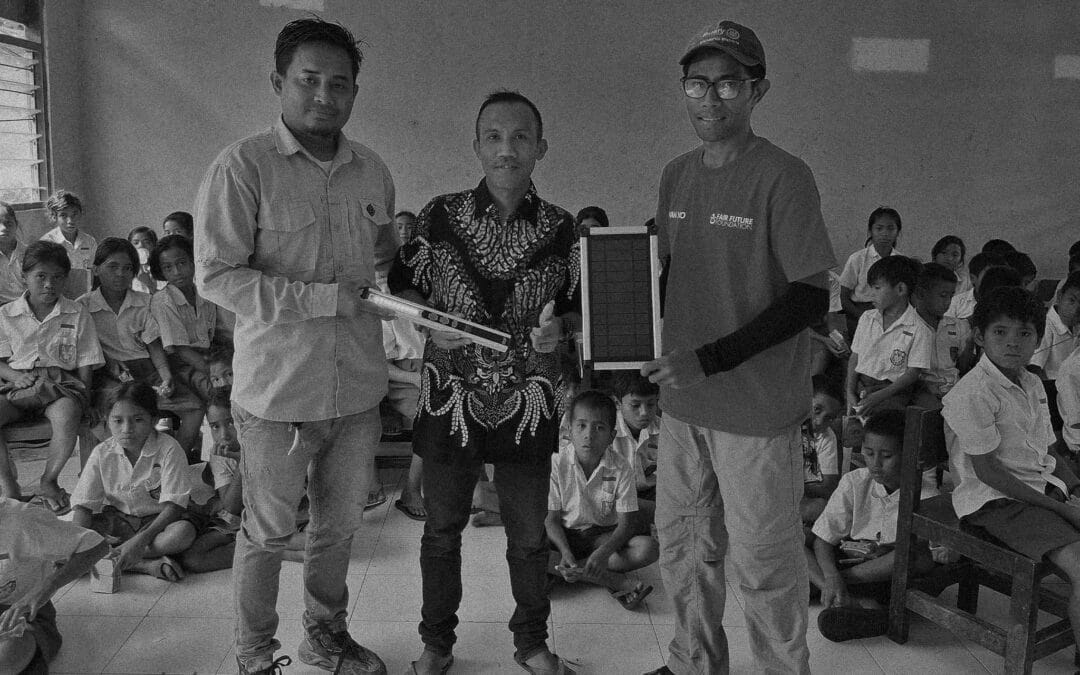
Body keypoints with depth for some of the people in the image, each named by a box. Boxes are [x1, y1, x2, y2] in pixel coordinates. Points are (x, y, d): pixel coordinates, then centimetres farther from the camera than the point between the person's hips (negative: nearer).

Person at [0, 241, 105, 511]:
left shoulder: (78, 314, 6)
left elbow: (85, 367, 6)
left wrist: (82, 396, -6)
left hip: (62, 385, -2)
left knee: (66, 415, -35)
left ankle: (49, 481, -16)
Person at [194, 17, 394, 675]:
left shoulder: (373, 170, 8)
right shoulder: (242, 166, -11)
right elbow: (216, 275, -16)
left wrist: (390, 258, -2)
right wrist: (326, 298, -20)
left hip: (358, 387, 5)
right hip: (278, 390, -5)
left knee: (340, 525, 19)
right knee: (267, 533, 9)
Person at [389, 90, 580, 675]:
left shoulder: (560, 229, -2)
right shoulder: (441, 215, -5)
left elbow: (578, 306, 8)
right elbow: (403, 286, 4)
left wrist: (558, 327, -13)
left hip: (528, 402, 1)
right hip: (450, 399, 0)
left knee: (529, 534, 12)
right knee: (442, 528, 13)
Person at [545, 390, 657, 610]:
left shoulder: (621, 468, -13)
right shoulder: (557, 463, -13)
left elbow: (626, 523, -12)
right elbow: (551, 518, -10)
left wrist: (604, 552, -31)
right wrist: (565, 551, -28)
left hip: (604, 535, 1)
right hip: (565, 535, 0)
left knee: (648, 549, -26)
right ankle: (614, 581, -30)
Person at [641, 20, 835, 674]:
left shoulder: (783, 177, -12)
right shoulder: (676, 176, 8)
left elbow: (812, 297, -15)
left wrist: (711, 360, -21)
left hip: (758, 406, -6)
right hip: (682, 403, 7)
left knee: (764, 563, 5)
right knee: (684, 546, 18)